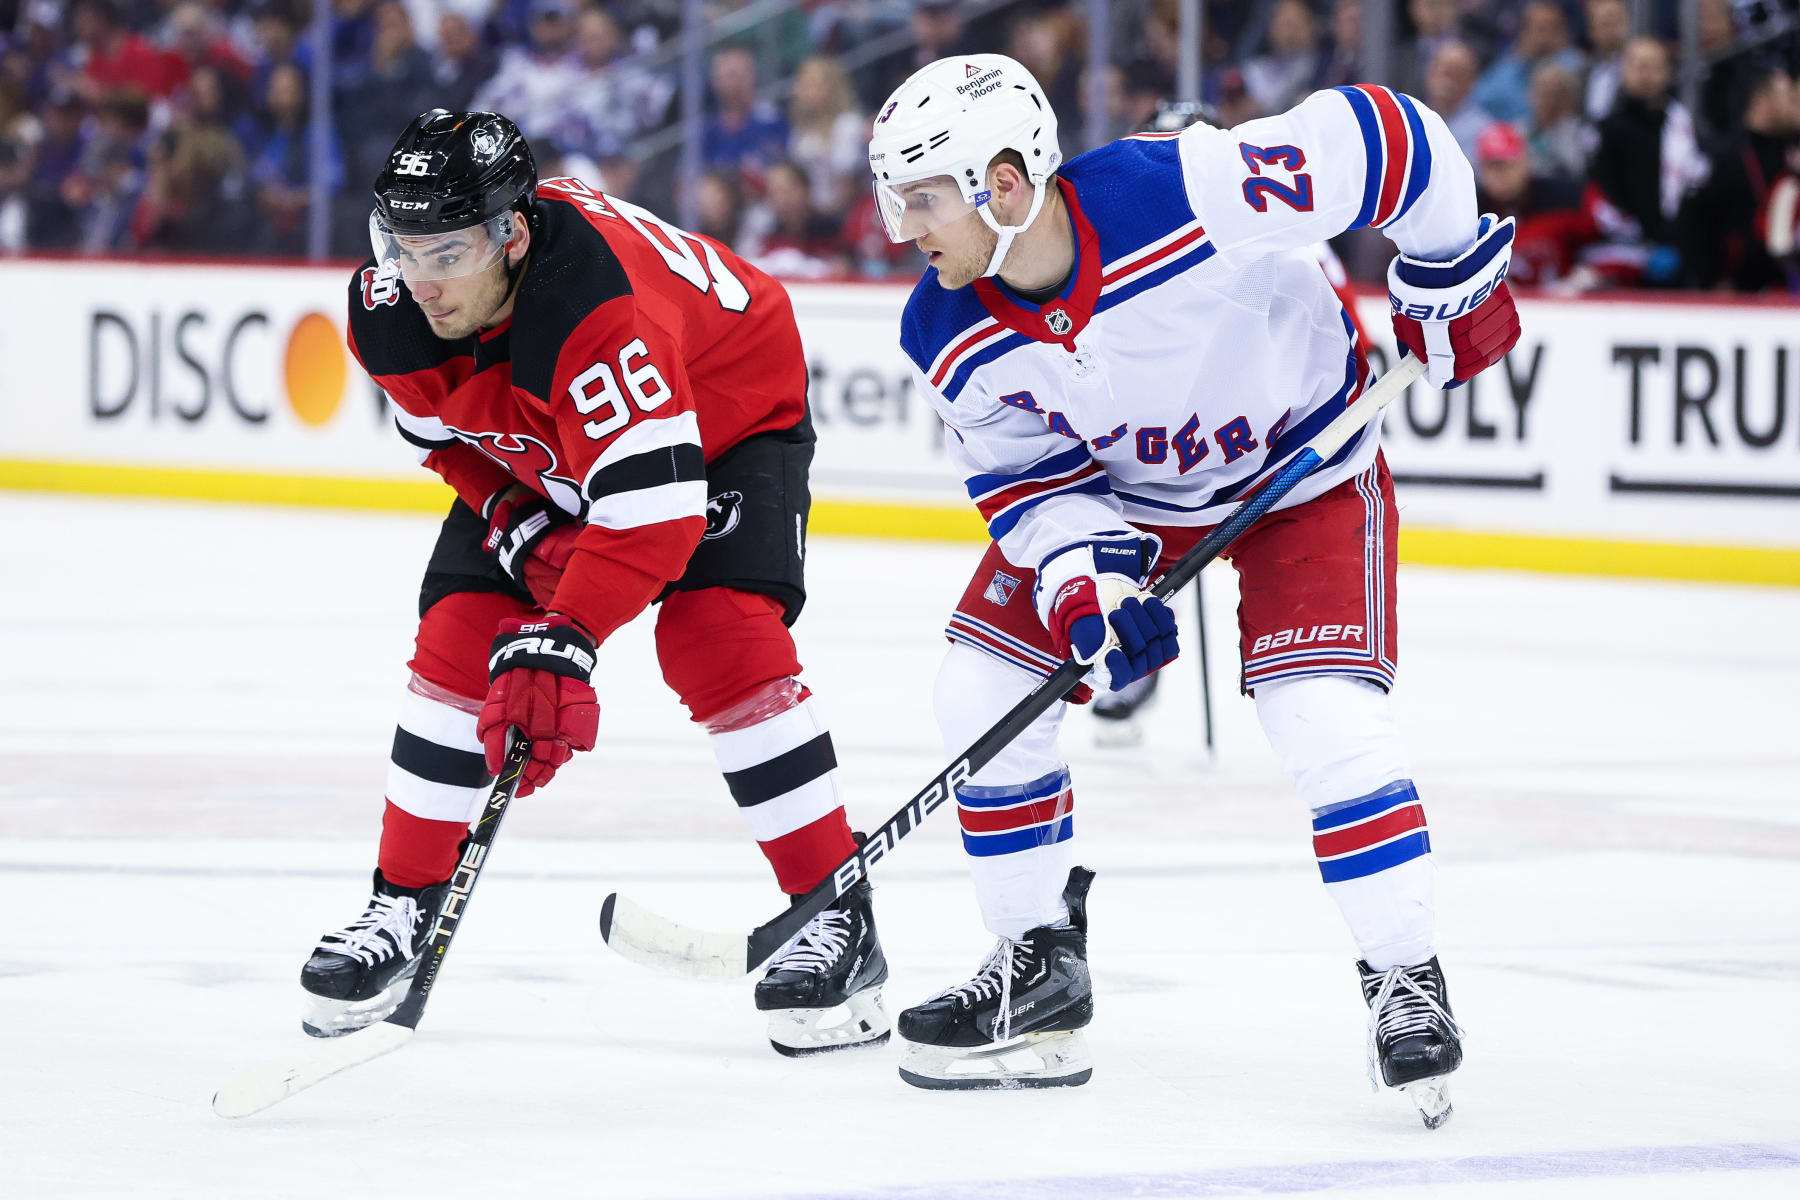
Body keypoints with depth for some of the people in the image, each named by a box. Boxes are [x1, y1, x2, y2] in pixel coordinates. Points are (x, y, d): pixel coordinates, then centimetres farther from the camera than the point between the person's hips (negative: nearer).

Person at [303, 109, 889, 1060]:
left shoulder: (596, 302, -44)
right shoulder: (390, 307, -23)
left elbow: (655, 507, -46)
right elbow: (444, 433, -2)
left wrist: (563, 639, -51)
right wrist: (518, 525, -17)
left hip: (725, 419, -6)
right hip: (534, 453, 6)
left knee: (718, 639, -24)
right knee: (458, 635, -7)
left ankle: (839, 925, -16)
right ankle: (401, 908, 8)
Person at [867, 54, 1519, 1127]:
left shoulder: (1192, 191, -39)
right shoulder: (949, 339, -20)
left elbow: (1380, 136, -28)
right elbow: (1025, 475, -8)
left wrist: (1450, 273, -16)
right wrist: (1082, 579, -26)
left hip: (1306, 463, -5)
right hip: (1112, 483, 5)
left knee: (1324, 712, -22)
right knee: (985, 687, -4)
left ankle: (1407, 978, -6)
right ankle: (1039, 971, 13)